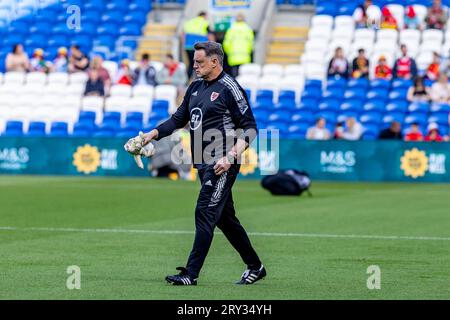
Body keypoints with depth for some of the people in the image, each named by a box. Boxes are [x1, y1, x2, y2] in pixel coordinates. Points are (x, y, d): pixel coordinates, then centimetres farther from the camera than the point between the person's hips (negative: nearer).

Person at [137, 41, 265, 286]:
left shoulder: (229, 89, -10)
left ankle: (191, 273, -12)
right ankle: (255, 267, 23)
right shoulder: (196, 87, 14)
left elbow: (250, 128, -12)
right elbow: (179, 118, 21)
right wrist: (154, 133, 6)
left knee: (205, 213, -12)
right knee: (225, 218, 13)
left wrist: (230, 156, -21)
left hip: (222, 164, -9)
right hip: (204, 164, 9)